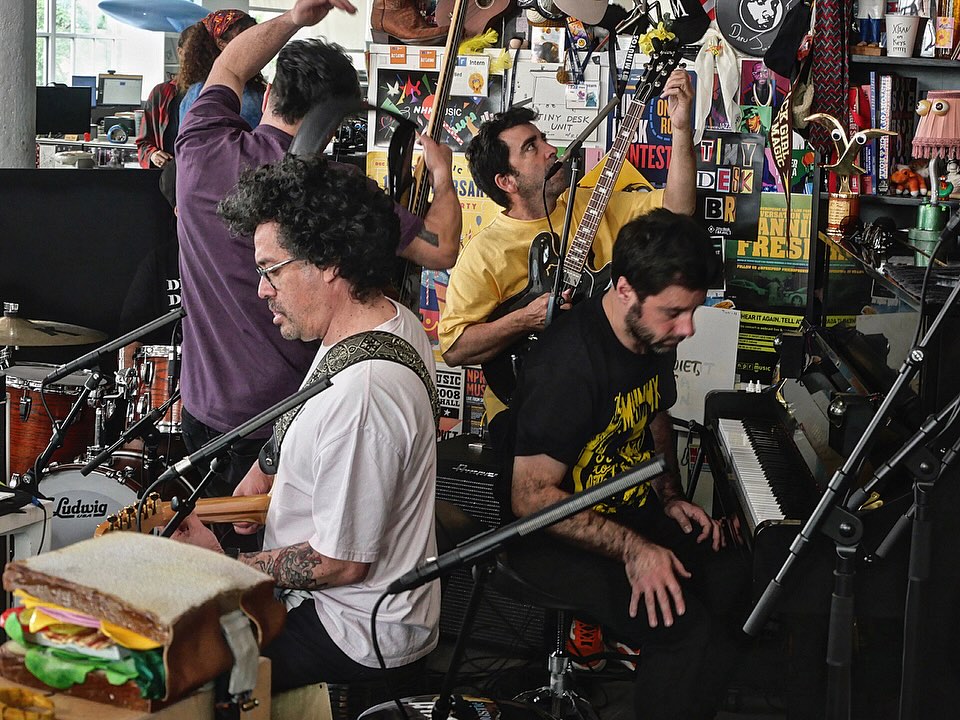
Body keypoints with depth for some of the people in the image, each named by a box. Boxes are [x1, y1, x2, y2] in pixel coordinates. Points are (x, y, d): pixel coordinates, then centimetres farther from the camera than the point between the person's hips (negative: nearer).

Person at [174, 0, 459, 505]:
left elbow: (228, 71, 16)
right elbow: (440, 250, -11)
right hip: (288, 422, -5)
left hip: (202, 410, 5)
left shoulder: (202, 150, -6)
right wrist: (442, 174, 6)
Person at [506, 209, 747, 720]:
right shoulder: (569, 363, -28)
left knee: (744, 582, -9)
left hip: (634, 513, 9)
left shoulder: (655, 333, 0)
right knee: (690, 633, -26)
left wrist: (670, 497, 7)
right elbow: (531, 497, -25)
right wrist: (632, 549, -28)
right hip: (559, 540, -9)